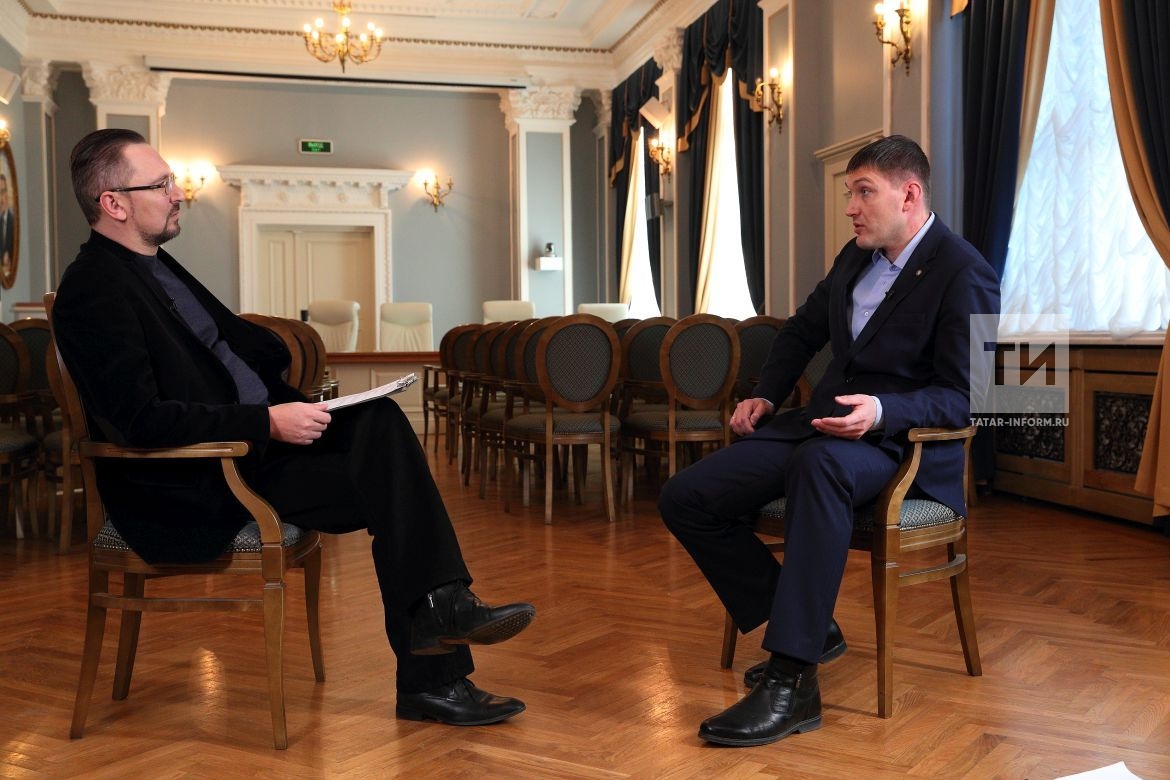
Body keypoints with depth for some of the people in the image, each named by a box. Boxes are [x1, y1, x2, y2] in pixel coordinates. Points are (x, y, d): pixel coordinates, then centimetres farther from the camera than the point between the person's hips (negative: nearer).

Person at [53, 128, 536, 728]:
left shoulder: (153, 264, 15)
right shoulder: (92, 291, -15)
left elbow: (232, 336, 25)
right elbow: (140, 420, -24)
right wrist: (268, 423, -25)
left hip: (252, 433, 8)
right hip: (194, 490, -8)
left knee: (380, 421, -13)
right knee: (384, 483, -17)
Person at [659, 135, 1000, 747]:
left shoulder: (963, 273, -8)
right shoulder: (856, 258, 14)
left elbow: (962, 396, -13)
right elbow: (802, 331, 29)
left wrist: (882, 411, -30)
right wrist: (764, 396, 13)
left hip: (900, 444, -7)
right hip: (820, 424, 8)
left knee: (819, 463, -43)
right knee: (684, 499, -9)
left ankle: (790, 681, -40)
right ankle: (806, 627, 2)